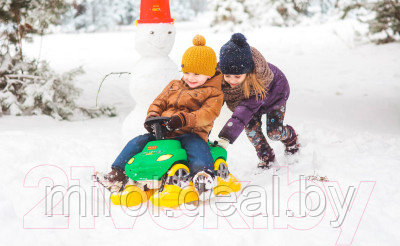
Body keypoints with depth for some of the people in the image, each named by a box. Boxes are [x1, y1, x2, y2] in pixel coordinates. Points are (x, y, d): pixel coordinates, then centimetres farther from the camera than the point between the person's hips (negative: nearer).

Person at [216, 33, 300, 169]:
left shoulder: (258, 80, -49)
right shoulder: (219, 76, -35)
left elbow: (246, 109, -56)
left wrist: (226, 136, -65)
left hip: (274, 92, -4)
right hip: (245, 96, 4)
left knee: (274, 132, -5)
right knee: (251, 126, -14)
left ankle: (291, 138, 32)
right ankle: (266, 156, 10)